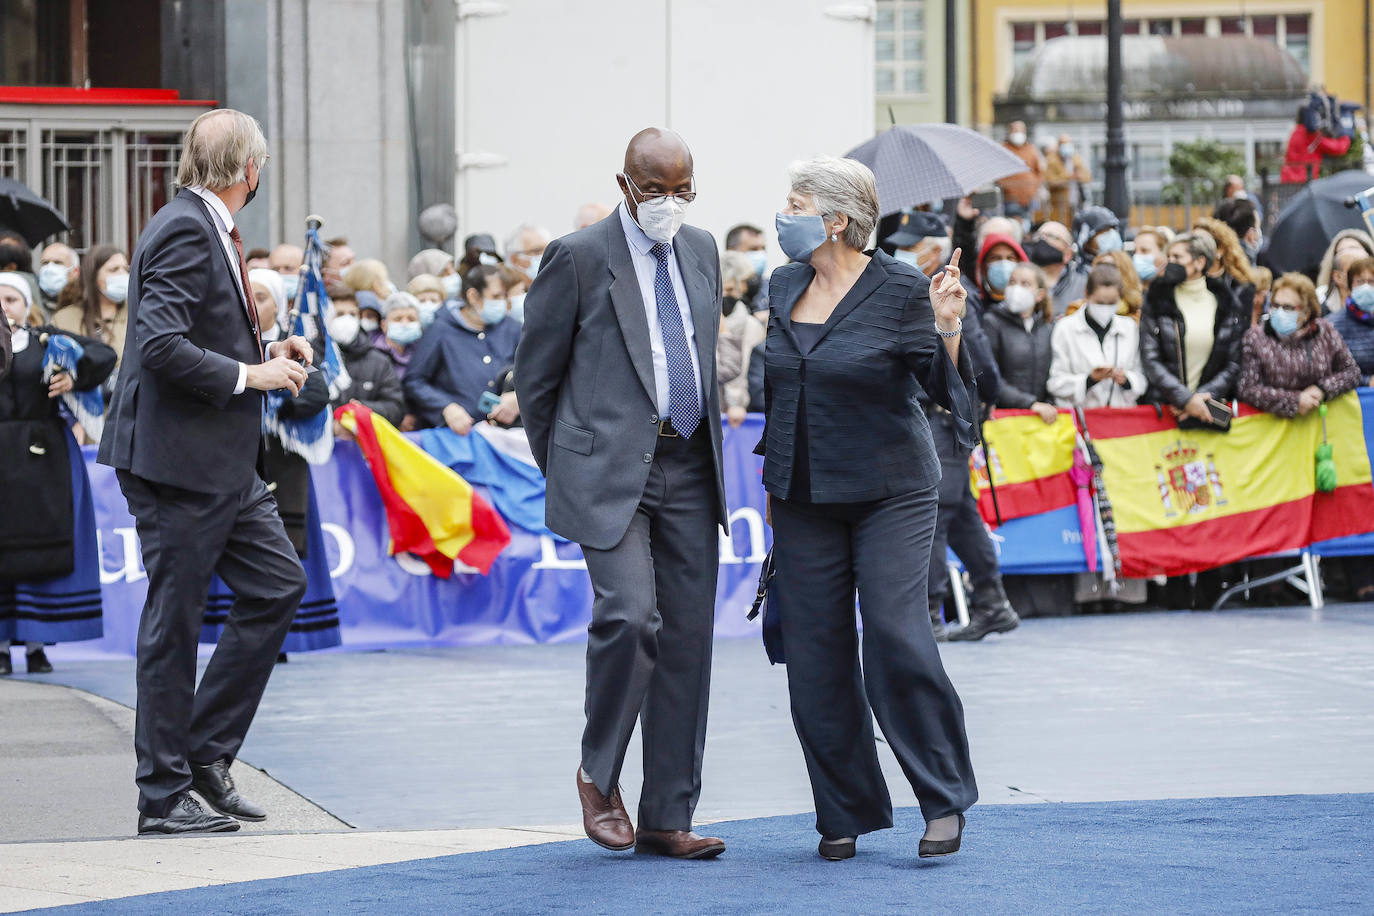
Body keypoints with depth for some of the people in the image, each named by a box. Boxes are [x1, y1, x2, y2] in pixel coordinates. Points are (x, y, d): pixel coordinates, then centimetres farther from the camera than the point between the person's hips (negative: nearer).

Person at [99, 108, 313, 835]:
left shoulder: (209, 230, 14)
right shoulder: (186, 232, -16)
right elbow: (161, 346, -26)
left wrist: (266, 353, 10)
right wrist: (250, 374, -19)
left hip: (222, 462, 10)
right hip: (176, 461, -10)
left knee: (279, 584, 10)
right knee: (173, 620, -3)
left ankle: (205, 749, 16)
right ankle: (163, 795, 5)